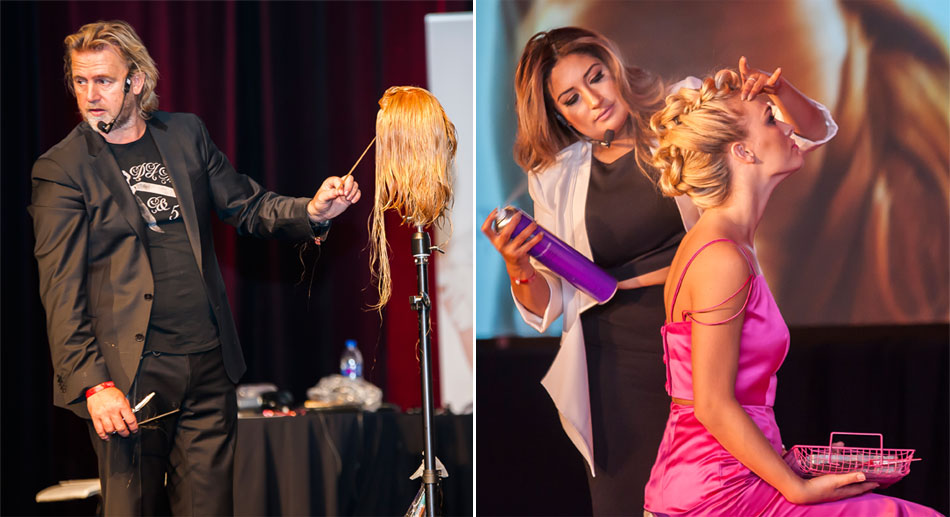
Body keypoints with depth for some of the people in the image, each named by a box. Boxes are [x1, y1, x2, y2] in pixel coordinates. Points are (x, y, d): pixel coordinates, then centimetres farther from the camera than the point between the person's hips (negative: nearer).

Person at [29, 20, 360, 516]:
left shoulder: (186, 133, 11)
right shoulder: (61, 168, -3)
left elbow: (247, 206, 15)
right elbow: (61, 289, -8)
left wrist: (310, 211, -6)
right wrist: (92, 383, -17)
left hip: (209, 363, 4)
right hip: (129, 373, -3)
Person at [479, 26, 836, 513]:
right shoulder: (556, 179, 6)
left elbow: (815, 131, 4)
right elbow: (546, 305, 8)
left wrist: (778, 89, -16)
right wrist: (516, 266, -13)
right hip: (621, 359, 1)